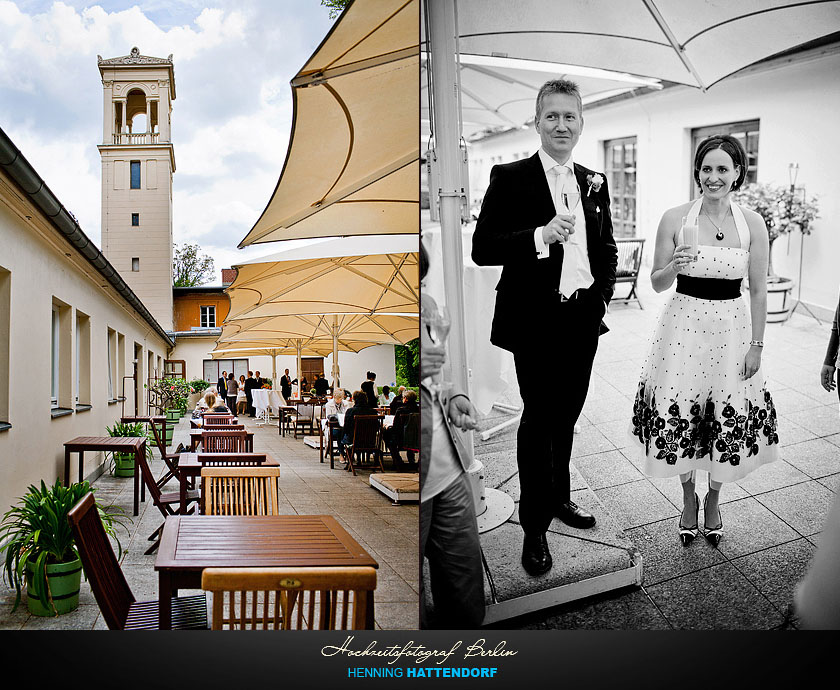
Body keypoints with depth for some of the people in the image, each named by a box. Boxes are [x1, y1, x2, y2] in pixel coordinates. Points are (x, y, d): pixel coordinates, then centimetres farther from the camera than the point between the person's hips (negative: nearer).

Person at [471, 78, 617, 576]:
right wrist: (541, 236, -24)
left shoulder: (594, 182, 12)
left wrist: (604, 290, 7)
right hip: (536, 321, -5)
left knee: (566, 416, 18)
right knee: (539, 419, 1)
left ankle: (559, 497, 38)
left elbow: (607, 246, 22)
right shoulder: (510, 178, -5)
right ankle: (535, 527, 16)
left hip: (583, 319, 5)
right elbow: (482, 249, -13)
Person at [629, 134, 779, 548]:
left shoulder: (752, 224, -2)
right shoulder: (674, 219, -4)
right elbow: (656, 283, 1)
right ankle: (688, 498, 29)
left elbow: (759, 291, 2)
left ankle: (713, 500, 33)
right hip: (684, 324, 0)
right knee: (678, 415, 2)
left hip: (731, 328, 1)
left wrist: (756, 345, 0)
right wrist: (673, 267, -20)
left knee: (729, 419, 6)